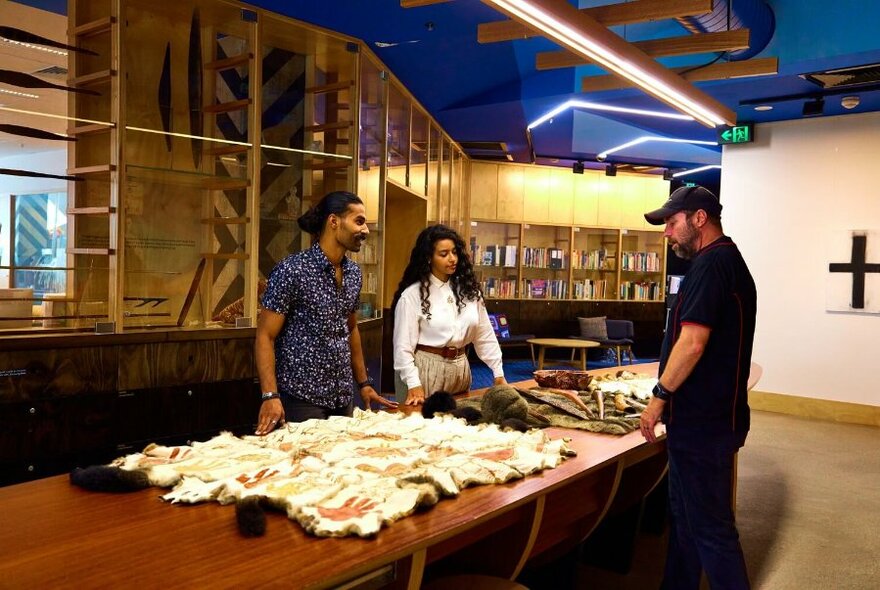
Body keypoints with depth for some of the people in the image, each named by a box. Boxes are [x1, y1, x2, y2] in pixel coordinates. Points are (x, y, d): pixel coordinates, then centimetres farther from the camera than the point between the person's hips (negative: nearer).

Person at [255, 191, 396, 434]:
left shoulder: (354, 273, 7)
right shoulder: (292, 270, -14)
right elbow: (265, 336, -13)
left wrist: (363, 383, 18)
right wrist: (270, 396, -23)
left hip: (343, 398, 7)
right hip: (301, 397, -7)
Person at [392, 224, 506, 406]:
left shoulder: (468, 289, 5)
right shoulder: (412, 294, -9)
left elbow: (485, 336, 8)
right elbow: (403, 345, -10)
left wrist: (498, 373, 4)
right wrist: (414, 384, -18)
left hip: (460, 368, 5)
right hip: (425, 368, -5)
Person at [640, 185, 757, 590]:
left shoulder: (710, 264, -17)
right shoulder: (732, 261, 15)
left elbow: (692, 343, -25)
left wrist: (659, 397, -14)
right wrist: (671, 397, 19)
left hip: (701, 423, -11)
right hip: (717, 415, 11)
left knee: (709, 528, 0)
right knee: (685, 514, 20)